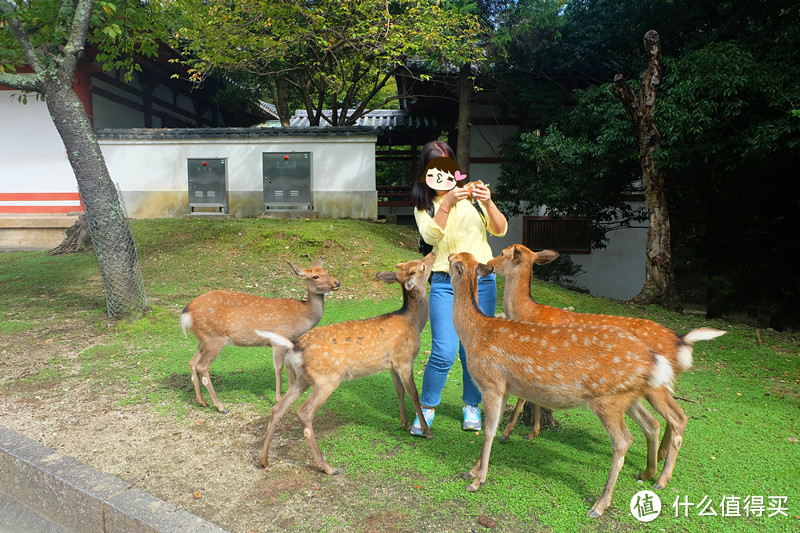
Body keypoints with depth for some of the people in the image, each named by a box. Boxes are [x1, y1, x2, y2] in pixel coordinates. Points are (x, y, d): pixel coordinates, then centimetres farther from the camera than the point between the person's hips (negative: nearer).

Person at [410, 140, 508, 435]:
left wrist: (488, 204, -17)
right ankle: (426, 408, 11)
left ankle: (471, 406, 25)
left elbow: (500, 230, 0)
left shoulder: (471, 194, 9)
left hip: (482, 280, 1)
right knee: (443, 352, -10)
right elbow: (431, 235, -14)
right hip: (445, 283, -1)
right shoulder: (424, 205, 7)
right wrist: (447, 203, -27)